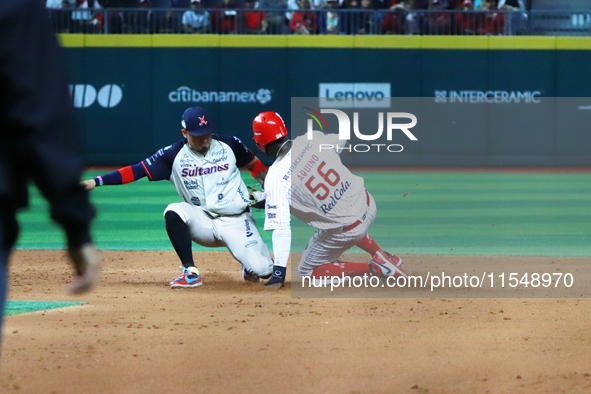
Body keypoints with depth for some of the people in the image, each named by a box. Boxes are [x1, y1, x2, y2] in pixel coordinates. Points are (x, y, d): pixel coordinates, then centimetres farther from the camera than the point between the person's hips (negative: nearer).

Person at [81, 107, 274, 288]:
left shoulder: (229, 144, -3)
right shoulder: (174, 155, -6)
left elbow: (254, 164, 13)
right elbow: (137, 170, -11)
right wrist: (97, 181, -22)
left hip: (236, 222, 0)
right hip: (204, 223, 0)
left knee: (262, 271, -17)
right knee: (173, 212, -30)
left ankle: (249, 264, 23)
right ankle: (191, 273, -19)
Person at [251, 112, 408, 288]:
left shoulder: (275, 179, -22)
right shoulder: (311, 140, -8)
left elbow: (281, 229, -26)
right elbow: (339, 141, 16)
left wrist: (279, 272, -23)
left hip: (343, 231, -7)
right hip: (367, 206, 7)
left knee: (307, 272, 16)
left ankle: (375, 267, 3)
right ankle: (383, 257, 34)